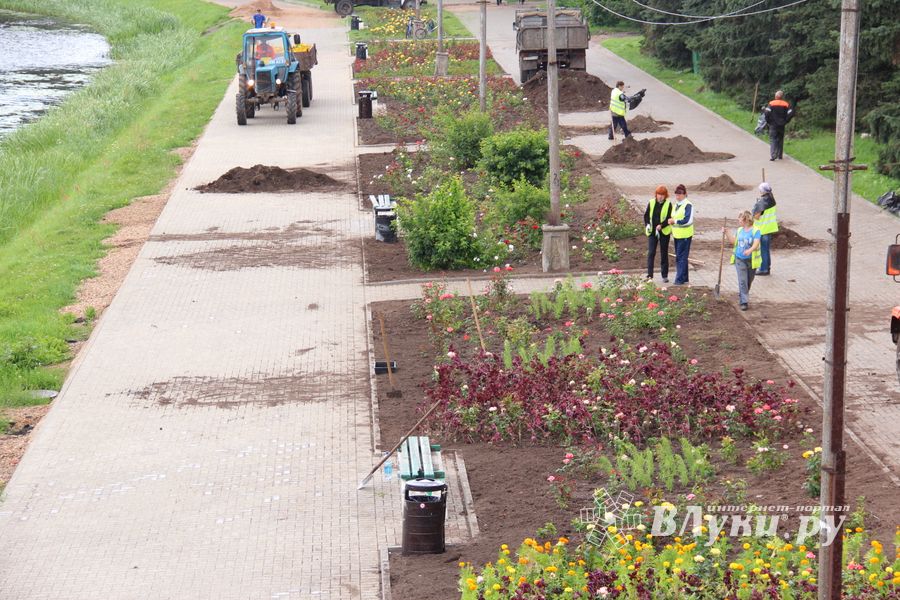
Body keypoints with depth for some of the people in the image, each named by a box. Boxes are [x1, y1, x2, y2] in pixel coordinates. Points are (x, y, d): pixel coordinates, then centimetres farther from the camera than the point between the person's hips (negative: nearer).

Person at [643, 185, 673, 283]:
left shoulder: (668, 204, -4)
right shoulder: (651, 203, 2)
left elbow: (669, 218, -8)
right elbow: (646, 215, 8)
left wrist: (661, 225, -22)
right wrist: (647, 225, -9)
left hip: (664, 232, -1)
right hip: (652, 232, 1)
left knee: (664, 254, 7)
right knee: (651, 253, -5)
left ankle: (665, 276, 14)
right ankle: (649, 275, -2)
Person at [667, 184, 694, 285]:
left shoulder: (688, 205, -13)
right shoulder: (676, 205, 13)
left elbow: (688, 220, -22)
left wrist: (674, 221, -18)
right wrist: (671, 221, 1)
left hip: (685, 235, -9)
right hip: (677, 235, 9)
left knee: (681, 257, -8)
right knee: (679, 257, 14)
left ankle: (680, 279, -6)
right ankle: (684, 278, 23)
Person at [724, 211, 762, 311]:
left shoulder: (755, 231, -12)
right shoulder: (739, 230, 6)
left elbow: (756, 244, -22)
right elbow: (733, 241, 9)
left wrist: (750, 250, -40)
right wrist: (726, 232, -1)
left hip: (751, 260, -3)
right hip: (740, 259, 3)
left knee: (749, 281, 14)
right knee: (742, 281, -7)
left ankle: (742, 297, 35)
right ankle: (744, 302, -7)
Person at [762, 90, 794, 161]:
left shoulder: (771, 104, -5)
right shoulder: (786, 104, 2)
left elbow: (767, 113, -15)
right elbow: (791, 113, -6)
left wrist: (768, 121, 0)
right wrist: (785, 121, 6)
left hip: (773, 125, -3)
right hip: (782, 125, 3)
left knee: (772, 140, -4)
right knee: (780, 140, 15)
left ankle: (772, 155, -21)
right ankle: (779, 155, 20)